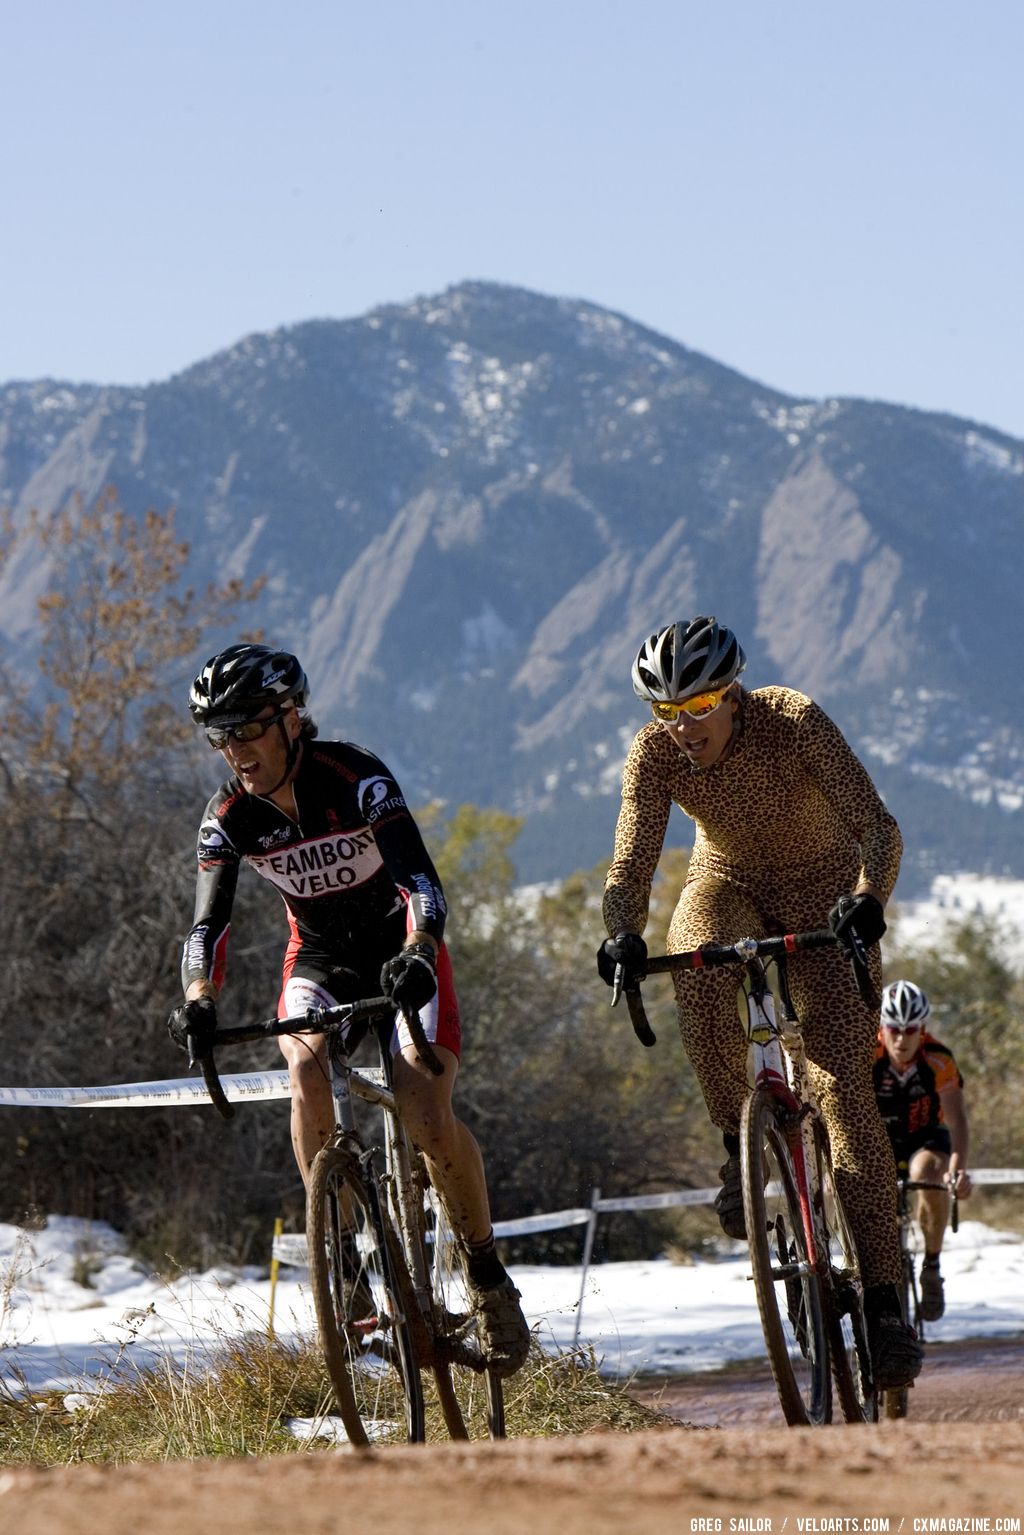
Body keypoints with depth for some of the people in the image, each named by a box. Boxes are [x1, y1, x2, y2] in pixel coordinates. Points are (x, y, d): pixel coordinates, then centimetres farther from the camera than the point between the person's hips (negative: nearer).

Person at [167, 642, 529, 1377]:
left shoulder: (358, 780, -25)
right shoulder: (230, 816, -14)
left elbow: (422, 883, -35)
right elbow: (209, 922, -21)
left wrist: (417, 955, -54)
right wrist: (199, 1002, -41)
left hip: (403, 957, -3)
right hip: (320, 963, 3)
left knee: (427, 1115, -22)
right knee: (308, 1069, -31)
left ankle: (489, 1276, -1)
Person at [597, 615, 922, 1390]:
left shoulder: (796, 723, -28)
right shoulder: (655, 753, -20)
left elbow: (878, 827, -34)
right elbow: (631, 867, -24)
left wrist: (868, 898, -54)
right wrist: (624, 937, -45)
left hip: (822, 888, -2)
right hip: (727, 886, 2)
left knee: (845, 1083, -16)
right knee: (699, 973, -36)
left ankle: (885, 1294, -14)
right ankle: (741, 1144, -15)